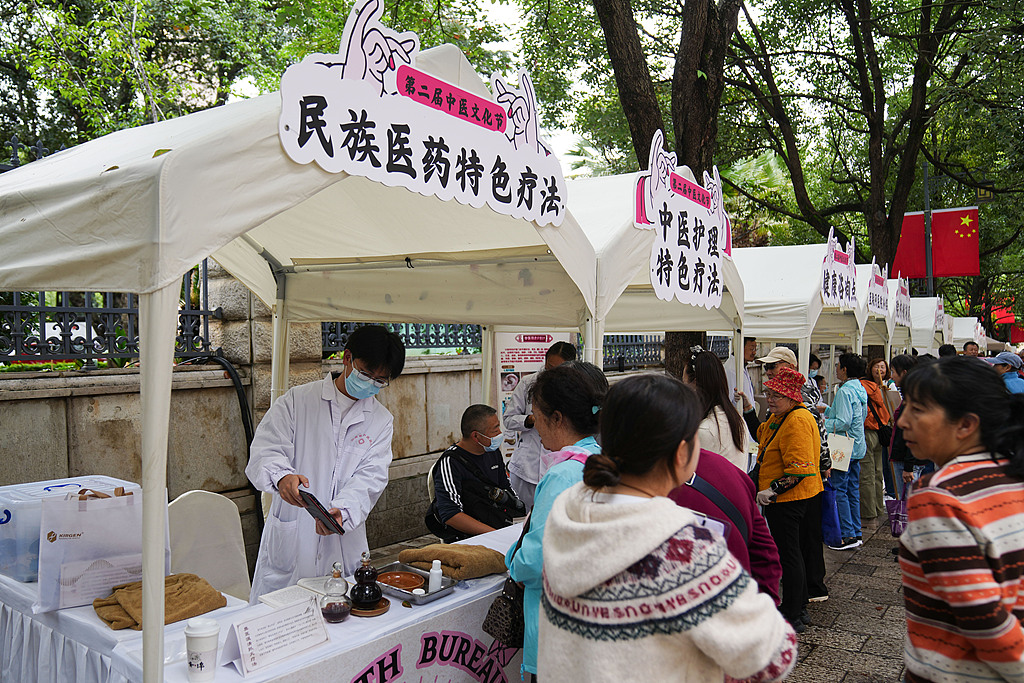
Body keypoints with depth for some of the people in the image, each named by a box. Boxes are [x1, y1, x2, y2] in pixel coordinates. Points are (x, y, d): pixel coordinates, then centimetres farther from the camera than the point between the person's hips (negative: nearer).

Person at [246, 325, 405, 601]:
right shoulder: (297, 400, 3)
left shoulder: (381, 421, 9)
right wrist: (282, 476, -30)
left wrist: (341, 510, -21)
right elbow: (265, 450, -7)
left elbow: (370, 476, -2)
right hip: (288, 543, -1)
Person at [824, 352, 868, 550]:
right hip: (857, 447, 9)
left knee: (840, 491, -4)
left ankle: (848, 535, -3)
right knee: (853, 491, 14)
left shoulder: (845, 391, -18)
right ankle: (856, 533, 19)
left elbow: (843, 422, -23)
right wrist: (828, 410, 25)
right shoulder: (860, 389, 11)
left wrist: (823, 423, -11)